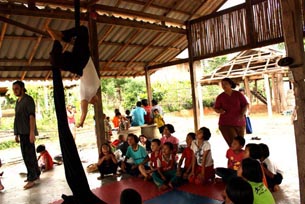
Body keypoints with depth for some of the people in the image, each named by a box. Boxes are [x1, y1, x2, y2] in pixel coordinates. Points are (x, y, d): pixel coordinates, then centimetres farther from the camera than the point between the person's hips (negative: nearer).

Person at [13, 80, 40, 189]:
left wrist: (32, 132, -22)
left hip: (28, 132, -8)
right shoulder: (18, 101, 17)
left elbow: (32, 116, -15)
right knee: (30, 154, 14)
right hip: (22, 133, 8)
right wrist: (17, 134, 17)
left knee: (28, 155, -7)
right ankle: (36, 174, 24)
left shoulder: (28, 99, -7)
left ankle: (31, 179, -2)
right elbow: (18, 118, 18)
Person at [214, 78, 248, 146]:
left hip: (239, 123, 2)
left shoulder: (238, 94, 2)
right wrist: (220, 111, -17)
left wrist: (242, 114, -12)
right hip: (226, 124, -2)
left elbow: (245, 105, 4)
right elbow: (216, 108, 6)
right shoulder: (220, 97, 2)